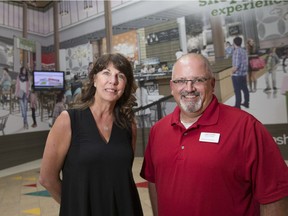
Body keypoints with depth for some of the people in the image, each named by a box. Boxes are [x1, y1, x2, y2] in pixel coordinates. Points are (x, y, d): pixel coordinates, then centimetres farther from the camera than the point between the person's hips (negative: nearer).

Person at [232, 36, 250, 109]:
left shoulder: (236, 51, -18)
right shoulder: (244, 51, 7)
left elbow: (237, 65, -23)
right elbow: (245, 63, 10)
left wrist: (232, 71, -8)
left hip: (237, 75, -8)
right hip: (244, 73, 8)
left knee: (237, 91, -1)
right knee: (245, 89, 17)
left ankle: (237, 106, 5)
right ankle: (246, 103, 29)